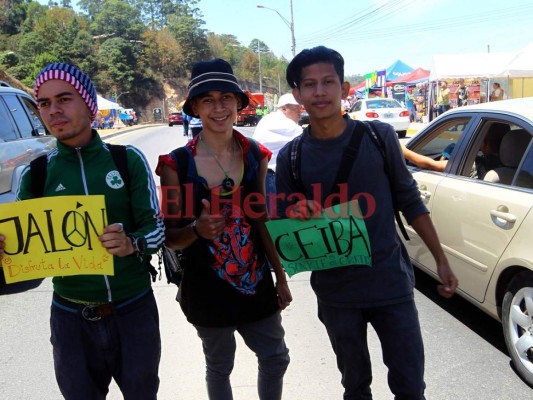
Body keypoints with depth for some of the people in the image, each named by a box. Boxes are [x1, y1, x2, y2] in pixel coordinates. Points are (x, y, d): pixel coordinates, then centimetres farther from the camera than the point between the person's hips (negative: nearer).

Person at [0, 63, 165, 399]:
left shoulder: (129, 160, -7)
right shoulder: (34, 174, -2)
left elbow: (156, 226, -7)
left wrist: (132, 244, -28)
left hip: (134, 310, -1)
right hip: (71, 318, 1)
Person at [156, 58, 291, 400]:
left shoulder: (256, 154, -2)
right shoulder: (177, 164, -13)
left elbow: (260, 219, 7)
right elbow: (170, 237, -8)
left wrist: (281, 276, 9)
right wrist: (197, 230, -30)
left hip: (255, 280, 3)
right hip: (207, 286, -3)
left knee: (276, 358, 15)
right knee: (219, 367, 17)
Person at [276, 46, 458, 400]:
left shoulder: (380, 136, -5)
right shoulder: (290, 158, -4)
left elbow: (410, 201, 4)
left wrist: (441, 260, 4)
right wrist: (297, 217, -20)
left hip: (391, 282, 0)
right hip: (335, 291, 1)